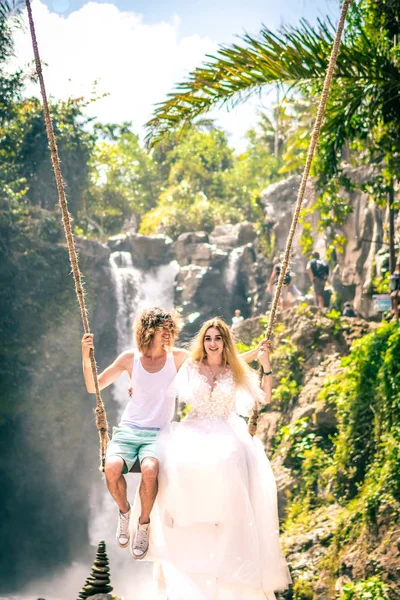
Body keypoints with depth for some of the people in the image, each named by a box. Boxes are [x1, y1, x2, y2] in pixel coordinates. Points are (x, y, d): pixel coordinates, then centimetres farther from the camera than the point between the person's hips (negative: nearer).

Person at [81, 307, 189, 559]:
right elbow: (93, 387, 4)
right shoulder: (130, 358, 2)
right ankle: (124, 511, 5)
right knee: (112, 467, -29)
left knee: (150, 469, -34)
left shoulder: (178, 357, 0)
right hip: (129, 429, 1)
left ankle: (144, 523, -4)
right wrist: (86, 358, -8)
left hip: (159, 433, -1)